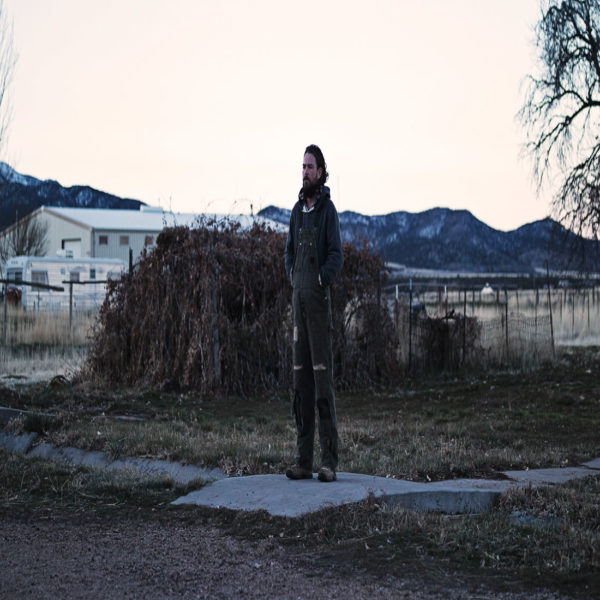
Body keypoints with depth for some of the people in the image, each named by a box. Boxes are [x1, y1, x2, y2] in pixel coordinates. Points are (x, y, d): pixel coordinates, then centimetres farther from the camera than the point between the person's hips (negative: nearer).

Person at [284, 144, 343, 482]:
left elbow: (337, 255, -11)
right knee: (301, 377, 6)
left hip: (319, 299, -7)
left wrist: (322, 281, -17)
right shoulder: (297, 210, 15)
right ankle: (304, 461, 9)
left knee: (323, 375, -9)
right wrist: (293, 280, 12)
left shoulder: (328, 209, -5)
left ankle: (330, 462, -5)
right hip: (299, 300, 7)